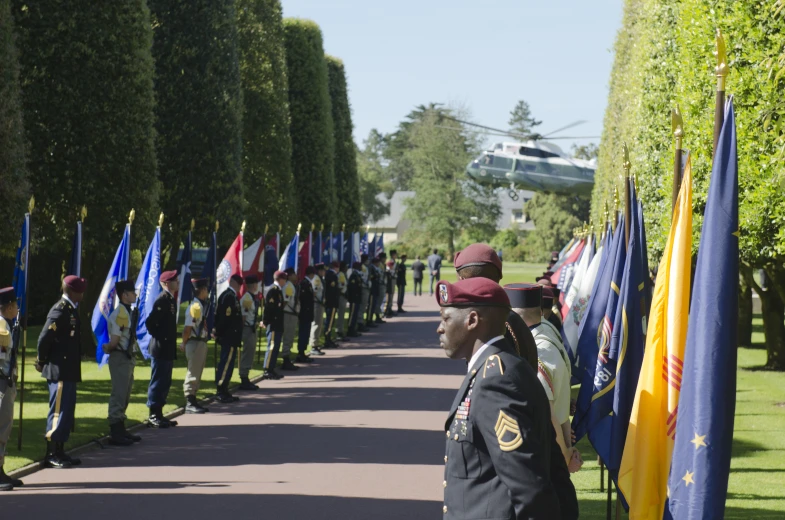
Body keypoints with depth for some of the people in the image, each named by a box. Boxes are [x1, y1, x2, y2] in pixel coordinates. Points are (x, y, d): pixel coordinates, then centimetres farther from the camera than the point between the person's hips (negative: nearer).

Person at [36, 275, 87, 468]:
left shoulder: (69, 309, 14)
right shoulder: (60, 310, -17)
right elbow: (44, 338, -21)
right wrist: (42, 362, -8)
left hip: (68, 370, 10)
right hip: (60, 371, -10)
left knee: (67, 411, 13)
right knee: (58, 411, -6)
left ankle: (59, 452, 19)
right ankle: (51, 455, -1)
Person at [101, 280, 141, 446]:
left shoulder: (130, 312, 13)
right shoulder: (120, 314, -18)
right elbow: (114, 340, -20)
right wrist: (107, 349, -2)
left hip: (128, 357, 10)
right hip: (120, 358, -10)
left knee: (125, 396, 16)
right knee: (119, 396, -6)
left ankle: (120, 430, 25)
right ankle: (115, 433, -3)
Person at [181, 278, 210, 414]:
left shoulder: (203, 305, 11)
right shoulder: (195, 306, -18)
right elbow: (188, 327, -20)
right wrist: (184, 344, -13)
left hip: (202, 342, 9)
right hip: (195, 342, -9)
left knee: (197, 373, 15)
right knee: (193, 373, -5)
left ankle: (193, 401, 22)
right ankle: (189, 404, 0)